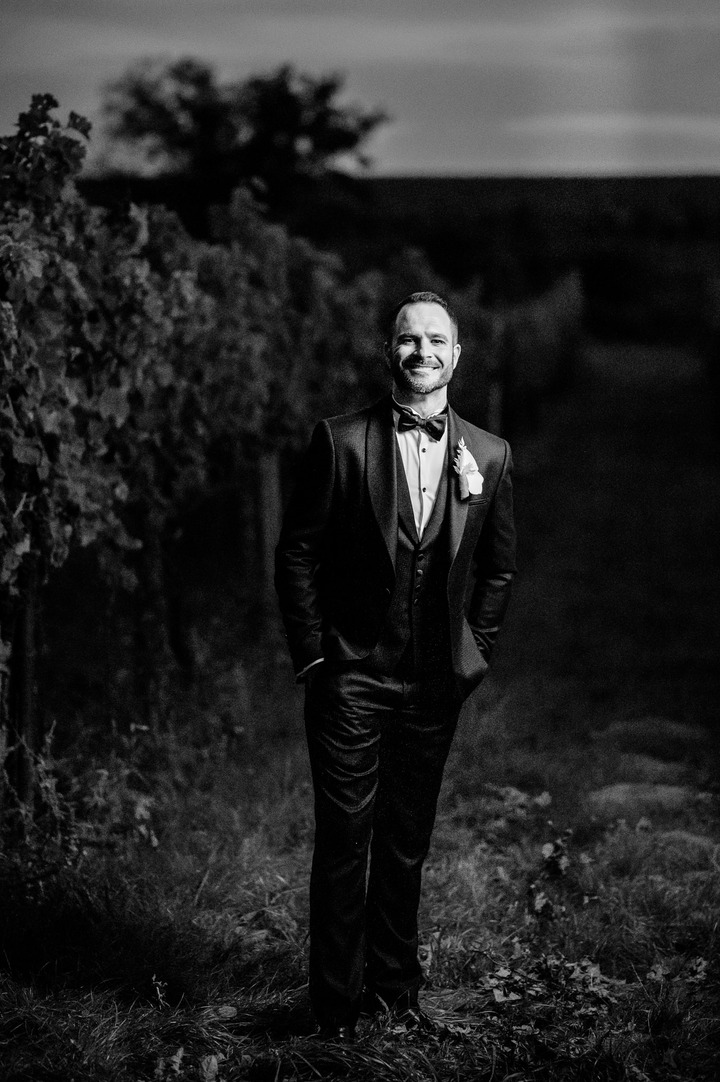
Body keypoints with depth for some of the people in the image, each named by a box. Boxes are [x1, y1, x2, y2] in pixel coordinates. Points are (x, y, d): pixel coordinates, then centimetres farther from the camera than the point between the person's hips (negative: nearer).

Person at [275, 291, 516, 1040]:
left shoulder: (489, 456, 5)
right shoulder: (342, 442, -4)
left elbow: (497, 568, 13)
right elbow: (297, 552, -2)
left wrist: (476, 654, 7)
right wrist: (311, 655, -4)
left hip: (437, 683, 3)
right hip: (351, 674, -3)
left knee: (408, 843, 12)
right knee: (344, 840, 0)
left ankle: (396, 989, 24)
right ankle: (336, 1002, 11)